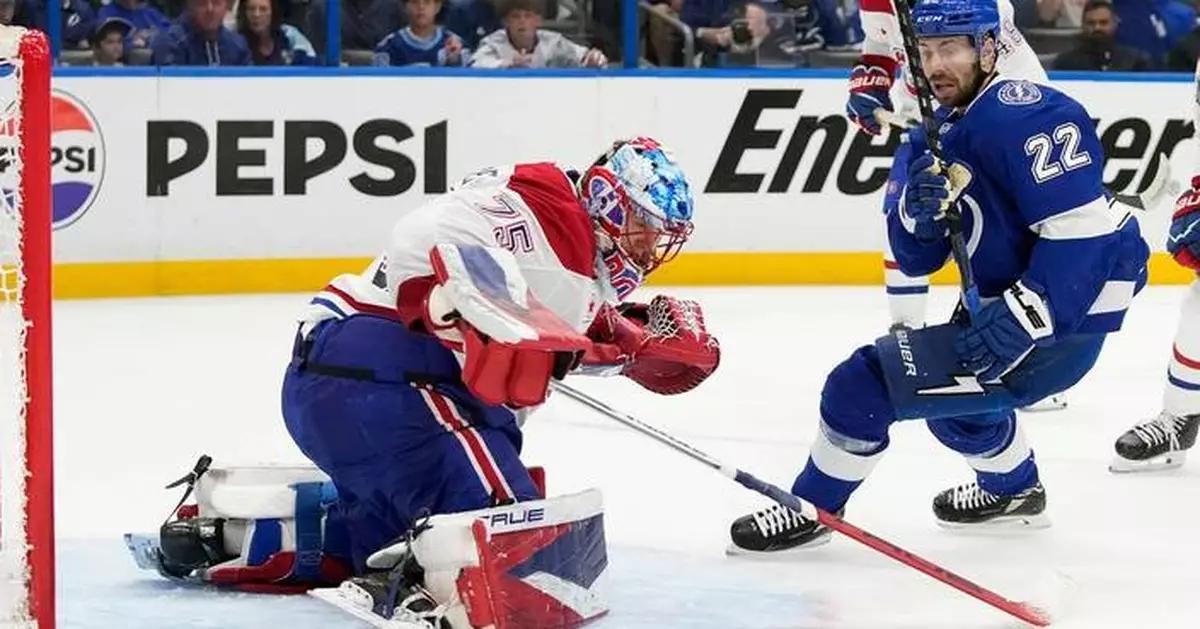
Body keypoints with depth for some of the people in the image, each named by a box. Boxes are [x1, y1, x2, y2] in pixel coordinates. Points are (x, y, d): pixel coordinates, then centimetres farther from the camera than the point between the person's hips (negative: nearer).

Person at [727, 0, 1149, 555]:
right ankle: (1014, 492, 55)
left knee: (864, 384, -13)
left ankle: (811, 509, 6)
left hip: (1063, 319, -10)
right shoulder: (940, 131, 10)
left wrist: (1019, 323, -27)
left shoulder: (1020, 115, -19)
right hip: (1008, 301, 10)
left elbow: (1082, 228, -26)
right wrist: (920, 211, -13)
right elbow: (916, 258, 9)